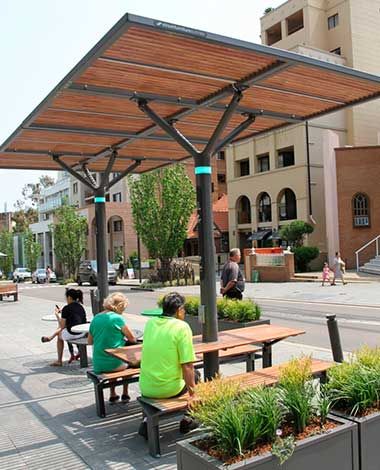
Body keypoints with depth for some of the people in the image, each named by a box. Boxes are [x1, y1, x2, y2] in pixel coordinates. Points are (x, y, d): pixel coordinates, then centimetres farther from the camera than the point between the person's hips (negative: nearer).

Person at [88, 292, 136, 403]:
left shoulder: (95, 318, 3)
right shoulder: (117, 318, -15)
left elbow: (90, 341, 15)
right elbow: (132, 339, -5)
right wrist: (122, 336, 14)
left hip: (97, 366, 5)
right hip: (113, 363, -5)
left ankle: (112, 395, 37)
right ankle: (125, 394, 35)